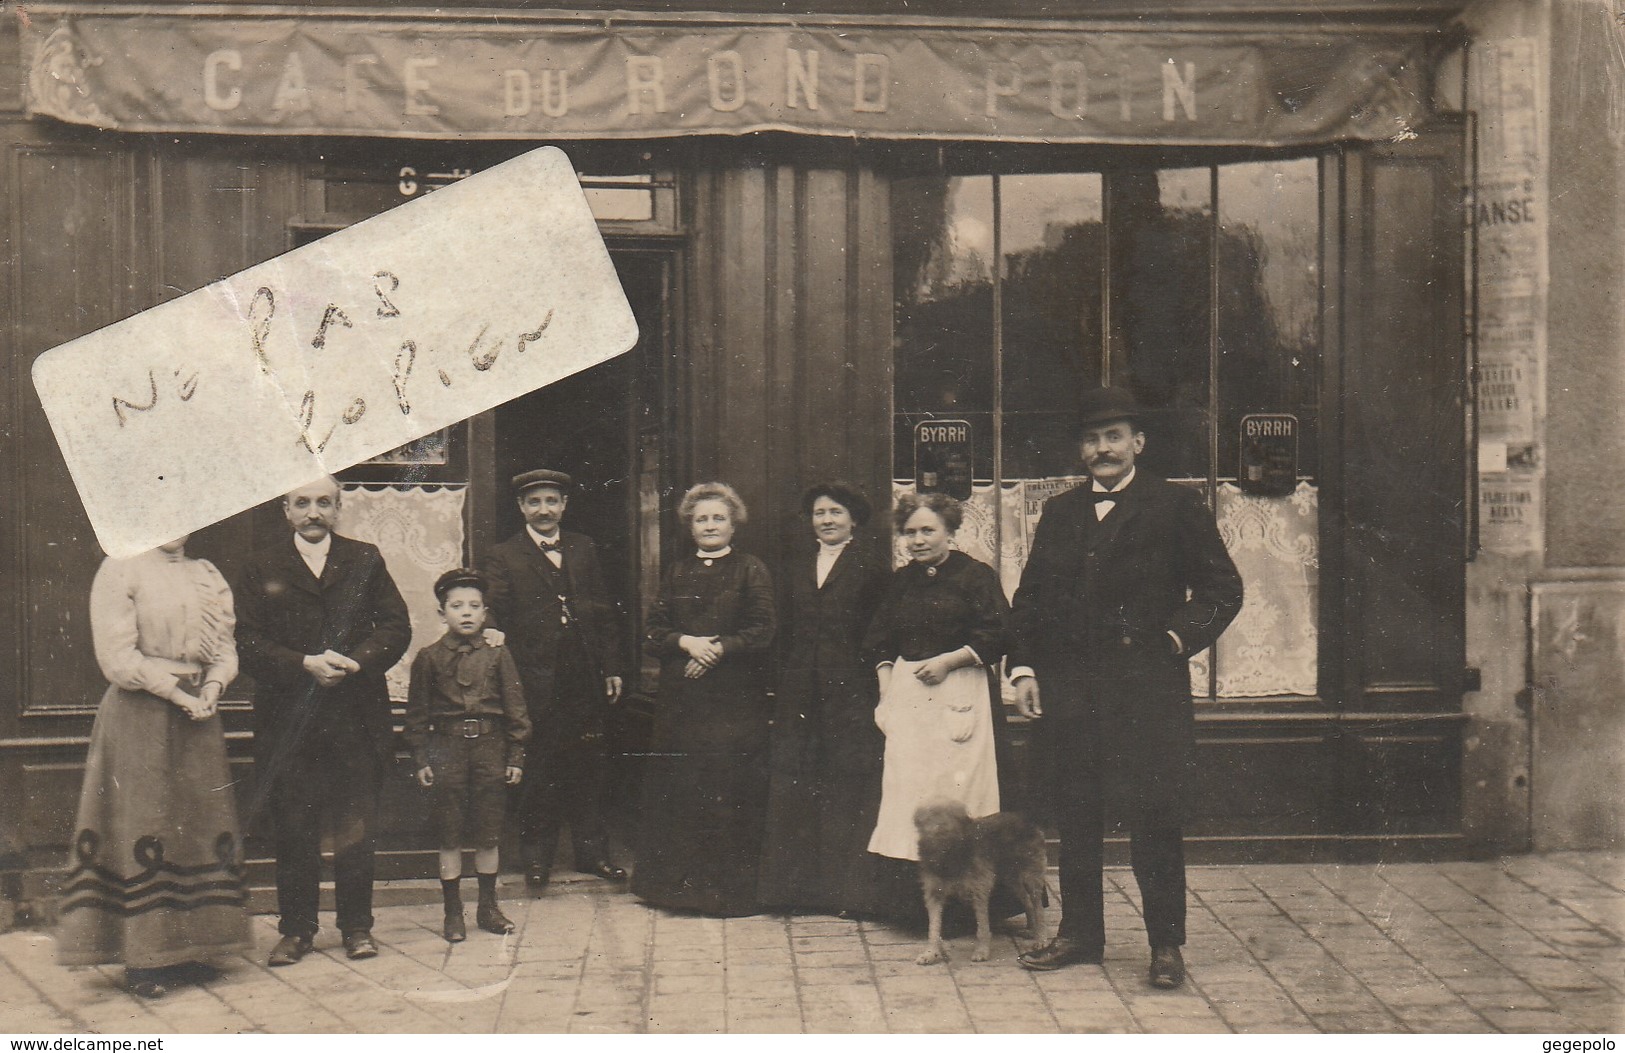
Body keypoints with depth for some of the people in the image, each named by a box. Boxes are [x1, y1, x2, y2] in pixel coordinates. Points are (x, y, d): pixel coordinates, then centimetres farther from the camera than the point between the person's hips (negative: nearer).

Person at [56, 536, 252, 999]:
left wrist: (211, 690, -8)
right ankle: (143, 959, 0)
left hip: (198, 716, 6)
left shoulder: (208, 577, 13)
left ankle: (181, 949, 11)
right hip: (138, 719, -5)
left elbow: (225, 649, 11)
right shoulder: (119, 571, -4)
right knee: (140, 826, -5)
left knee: (198, 821, 4)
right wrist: (178, 694, -15)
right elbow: (118, 657, -12)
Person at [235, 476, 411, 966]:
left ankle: (357, 926, 15)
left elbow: (397, 627, 4)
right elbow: (249, 644, -1)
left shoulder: (366, 561, 11)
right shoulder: (261, 568, 8)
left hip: (356, 718, 0)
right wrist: (306, 664, -16)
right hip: (287, 720, 0)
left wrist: (355, 661, -14)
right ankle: (296, 929, 16)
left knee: (356, 828, 4)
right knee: (293, 830, 5)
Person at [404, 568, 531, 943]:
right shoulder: (428, 658, 1)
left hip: (489, 747, 1)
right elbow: (417, 713, 5)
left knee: (488, 834, 7)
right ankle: (453, 912, 13)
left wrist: (516, 757, 1)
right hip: (446, 748, -1)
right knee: (450, 835, 3)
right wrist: (420, 760, 0)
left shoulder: (497, 655, 3)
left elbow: (515, 709, 5)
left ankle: (488, 907, 20)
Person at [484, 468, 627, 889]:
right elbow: (495, 618, -5)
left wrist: (612, 668, 9)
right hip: (536, 682, -3)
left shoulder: (584, 549, 12)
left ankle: (592, 850, 22)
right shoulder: (504, 558, 1)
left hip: (586, 680, 3)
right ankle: (536, 856, 17)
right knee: (538, 772, 5)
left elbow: (605, 612, 13)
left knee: (589, 767, 10)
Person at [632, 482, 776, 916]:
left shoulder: (751, 570, 4)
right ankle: (679, 880, 12)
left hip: (735, 698, -3)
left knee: (730, 790, -5)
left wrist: (717, 650, -16)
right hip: (681, 699, 4)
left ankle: (731, 887, 2)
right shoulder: (676, 572, 15)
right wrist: (686, 643, -10)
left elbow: (762, 632, -5)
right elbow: (653, 632, 9)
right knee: (678, 789, 2)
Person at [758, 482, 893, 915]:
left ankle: (849, 887, 6)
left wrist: (877, 675, -13)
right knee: (793, 783, 4)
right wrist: (784, 680, 9)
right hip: (800, 692, 5)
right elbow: (788, 629, 17)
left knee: (848, 787, -2)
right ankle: (798, 883, 13)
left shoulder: (872, 561, 0)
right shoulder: (799, 564, 17)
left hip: (852, 688, -5)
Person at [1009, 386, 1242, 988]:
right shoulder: (1059, 512, 15)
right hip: (1070, 689, 4)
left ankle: (1166, 943, 9)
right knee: (1074, 814, 10)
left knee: (1153, 815, -2)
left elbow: (1222, 587, 3)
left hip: (1148, 686, -4)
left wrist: (1178, 639, -8)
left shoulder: (1174, 507, 2)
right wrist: (1023, 668, 5)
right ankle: (1079, 931, 22)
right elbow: (1031, 595, 15)